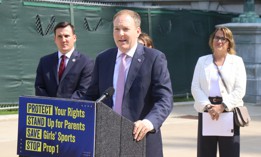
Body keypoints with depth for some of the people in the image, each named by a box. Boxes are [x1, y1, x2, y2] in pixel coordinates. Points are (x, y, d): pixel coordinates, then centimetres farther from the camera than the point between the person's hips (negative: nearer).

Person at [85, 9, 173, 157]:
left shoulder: (155, 58, -4)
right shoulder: (102, 59, 11)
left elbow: (165, 99, -11)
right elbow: (93, 97, 15)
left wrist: (150, 121, -29)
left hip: (141, 139, -4)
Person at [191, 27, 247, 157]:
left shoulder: (237, 61, 7)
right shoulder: (202, 61, 12)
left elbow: (240, 90, -3)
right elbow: (195, 87, 3)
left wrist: (222, 106, -14)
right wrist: (207, 106, -12)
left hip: (229, 112, -1)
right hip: (206, 112, 2)